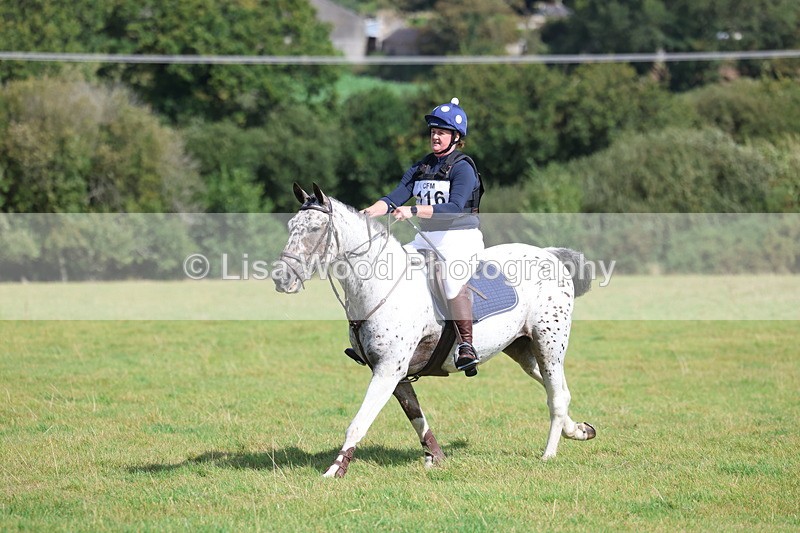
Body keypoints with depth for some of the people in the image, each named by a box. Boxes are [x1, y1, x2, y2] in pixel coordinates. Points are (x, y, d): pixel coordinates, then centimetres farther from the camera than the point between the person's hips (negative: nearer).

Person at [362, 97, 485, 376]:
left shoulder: (463, 168, -9)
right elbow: (394, 198, 5)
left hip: (460, 236, -8)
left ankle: (466, 347, -32)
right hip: (427, 238, 8)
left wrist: (414, 211, -31)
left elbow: (455, 207, -23)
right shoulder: (421, 167, 13)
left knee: (453, 279, -33)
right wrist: (366, 213, -13)